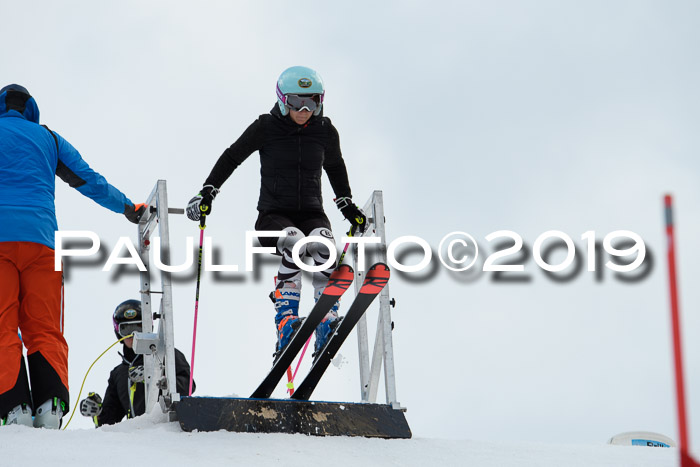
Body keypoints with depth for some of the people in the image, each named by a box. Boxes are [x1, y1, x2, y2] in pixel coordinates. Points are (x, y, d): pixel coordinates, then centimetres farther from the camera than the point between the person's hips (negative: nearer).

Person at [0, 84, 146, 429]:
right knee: (44, 330, 2)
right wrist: (128, 207, 33)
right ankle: (50, 406, -18)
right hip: (41, 239, 2)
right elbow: (91, 181, 21)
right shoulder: (48, 138, 21)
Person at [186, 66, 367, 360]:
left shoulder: (325, 131, 6)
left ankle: (327, 324, -35)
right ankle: (285, 320, -40)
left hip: (311, 212, 2)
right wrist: (207, 193, 2)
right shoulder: (266, 127, -2)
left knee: (323, 245, -34)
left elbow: (335, 168, 26)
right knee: (295, 243, -37)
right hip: (273, 214, -2)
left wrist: (348, 205, 28)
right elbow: (231, 158, 7)